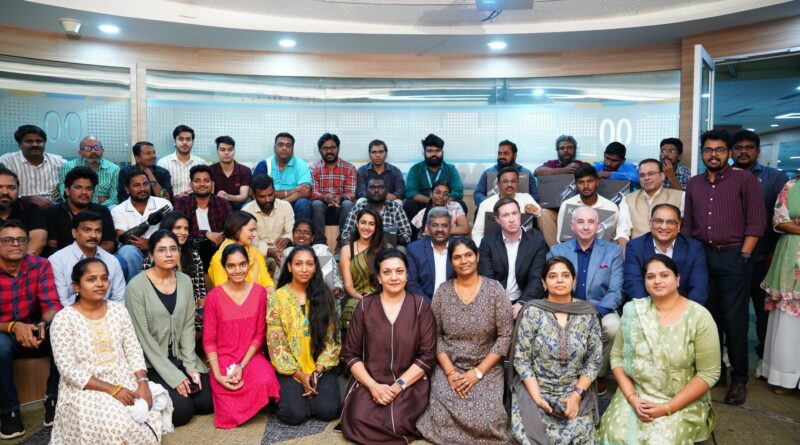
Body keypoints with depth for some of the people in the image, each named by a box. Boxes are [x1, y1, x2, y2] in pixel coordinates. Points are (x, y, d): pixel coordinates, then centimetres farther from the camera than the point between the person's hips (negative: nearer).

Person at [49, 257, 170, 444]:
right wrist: (111, 390, -19)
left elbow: (134, 351, 5)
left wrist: (143, 383, -12)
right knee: (119, 427, -30)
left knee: (151, 416, -21)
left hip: (125, 383, 4)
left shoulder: (118, 310, 6)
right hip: (85, 390, -4)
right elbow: (68, 370, -12)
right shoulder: (63, 319, -8)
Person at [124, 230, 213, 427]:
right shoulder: (137, 286, -16)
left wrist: (190, 366, -7)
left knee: (207, 403, -6)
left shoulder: (185, 281, 1)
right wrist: (173, 376, -17)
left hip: (180, 356, 5)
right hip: (152, 362, -5)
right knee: (183, 411, -17)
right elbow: (143, 337, -16)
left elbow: (188, 326, 3)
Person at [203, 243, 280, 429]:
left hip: (252, 356, 1)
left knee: (265, 381, -31)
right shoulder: (214, 296, -8)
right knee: (230, 414, -18)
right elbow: (209, 340, -5)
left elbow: (259, 334, -2)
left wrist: (242, 366, -13)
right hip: (224, 358, -1)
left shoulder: (259, 292, -2)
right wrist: (217, 374, -16)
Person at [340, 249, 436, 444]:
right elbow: (350, 354, 3)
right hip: (369, 382, 1)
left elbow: (428, 355, -4)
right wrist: (373, 385, -11)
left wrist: (399, 385, -13)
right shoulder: (365, 306, 3)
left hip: (410, 383, -1)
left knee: (398, 424, -25)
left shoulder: (420, 305, 0)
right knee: (358, 423, -23)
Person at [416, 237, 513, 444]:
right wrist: (450, 372, -11)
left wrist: (477, 372, -13)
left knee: (485, 419, -24)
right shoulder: (442, 291, 1)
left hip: (486, 368, -1)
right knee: (443, 416, -23)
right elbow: (435, 335, 1)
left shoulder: (495, 289, -5)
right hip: (448, 367, 1)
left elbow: (505, 336, -8)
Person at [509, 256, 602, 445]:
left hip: (576, 392, 2)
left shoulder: (588, 313, 0)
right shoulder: (532, 312, -7)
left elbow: (595, 360, 2)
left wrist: (577, 394, -9)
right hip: (535, 390, -1)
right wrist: (537, 398, -14)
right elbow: (521, 360, -6)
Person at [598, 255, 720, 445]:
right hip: (636, 396, 2)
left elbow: (708, 373, -9)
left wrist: (667, 408, -14)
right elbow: (617, 357, 3)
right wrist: (631, 398, -11)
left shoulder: (699, 317, -7)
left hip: (683, 403, -2)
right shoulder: (634, 312, 0)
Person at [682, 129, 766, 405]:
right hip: (701, 256, 4)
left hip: (733, 258, -4)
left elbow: (756, 222, -6)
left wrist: (743, 256, -11)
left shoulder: (745, 180, -2)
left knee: (734, 319, -1)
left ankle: (739, 379, 11)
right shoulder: (694, 184, 11)